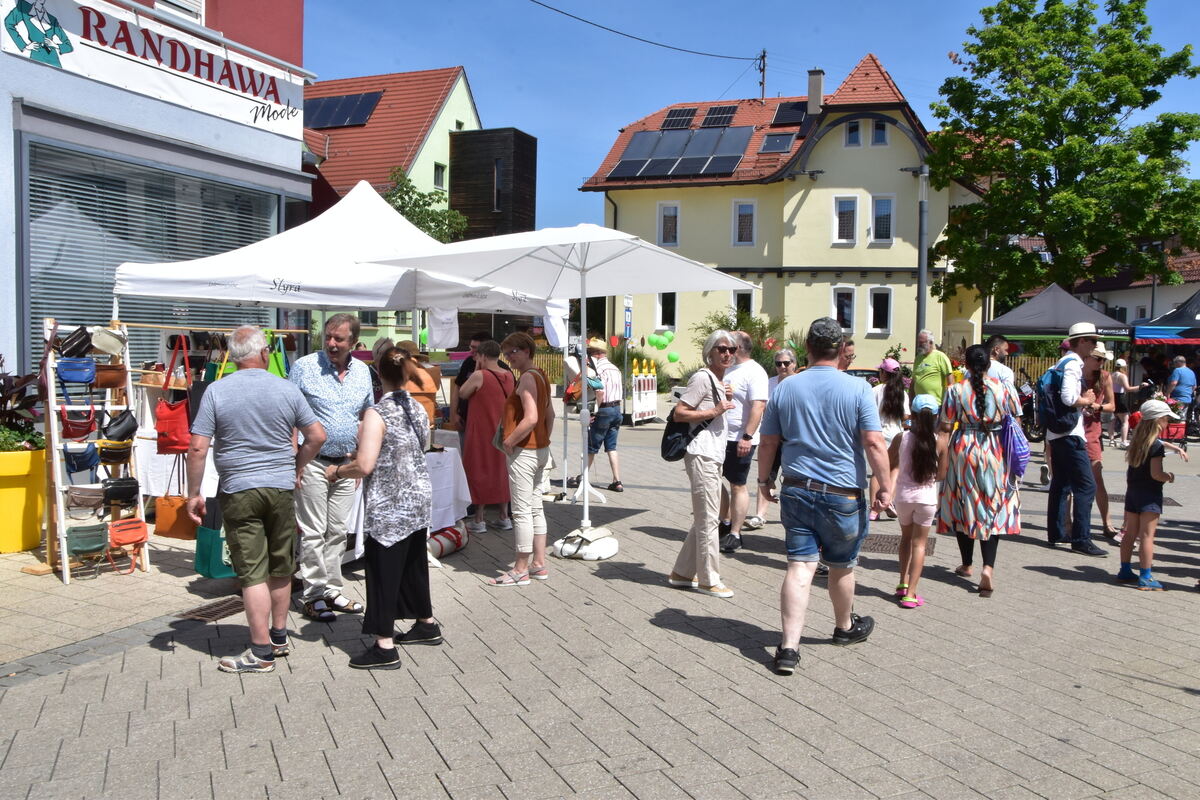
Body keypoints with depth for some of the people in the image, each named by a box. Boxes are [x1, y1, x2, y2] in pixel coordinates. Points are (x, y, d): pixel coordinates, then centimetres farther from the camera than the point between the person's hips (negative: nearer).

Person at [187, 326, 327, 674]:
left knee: (253, 572, 1)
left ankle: (262, 652, 5)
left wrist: (193, 494, -1)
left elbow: (198, 448, -10)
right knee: (280, 569, 15)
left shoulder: (216, 391, -6)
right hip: (281, 488, 3)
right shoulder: (287, 389, -1)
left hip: (238, 491, -2)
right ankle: (279, 637, 28)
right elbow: (317, 435, 2)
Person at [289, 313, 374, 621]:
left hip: (347, 463, 5)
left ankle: (331, 590, 22)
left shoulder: (362, 371, 7)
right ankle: (312, 594, 9)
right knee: (313, 532, 0)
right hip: (313, 462, -5)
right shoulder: (304, 366, -7)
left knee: (338, 531, 11)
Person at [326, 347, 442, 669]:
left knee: (384, 569, 0)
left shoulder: (377, 414, -16)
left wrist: (337, 471, -3)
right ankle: (427, 625, 34)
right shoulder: (418, 409, 5)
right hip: (419, 500, 8)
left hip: (389, 507, -7)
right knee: (414, 562, 20)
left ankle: (385, 646, 4)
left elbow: (364, 466, -21)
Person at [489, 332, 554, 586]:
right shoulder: (541, 376, 13)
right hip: (541, 450, 10)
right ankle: (539, 564, 20)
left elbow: (531, 418, -26)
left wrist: (509, 441, -17)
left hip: (523, 451, -10)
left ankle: (521, 570, 3)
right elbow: (549, 415, 19)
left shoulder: (527, 378, -16)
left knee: (521, 511, -4)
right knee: (535, 508, 14)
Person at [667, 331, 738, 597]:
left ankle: (682, 573, 23)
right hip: (702, 454, -10)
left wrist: (727, 400, 9)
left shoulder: (720, 380, 17)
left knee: (704, 518, 14)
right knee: (708, 519, -4)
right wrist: (715, 411, -19)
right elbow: (679, 413, -15)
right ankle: (709, 580, 6)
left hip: (715, 456, 10)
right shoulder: (702, 378, -11)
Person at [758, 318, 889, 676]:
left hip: (796, 489, 2)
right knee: (842, 567, 17)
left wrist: (763, 479, 19)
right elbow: (874, 443, -13)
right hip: (843, 494, -2)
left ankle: (789, 647, -8)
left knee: (800, 566, 1)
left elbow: (769, 442, 7)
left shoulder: (786, 388, 1)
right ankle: (845, 627, 40)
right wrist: (885, 487, -4)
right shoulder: (858, 389, -9)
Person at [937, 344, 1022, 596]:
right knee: (993, 509, 5)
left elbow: (946, 426, -7)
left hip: (963, 451, -1)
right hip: (994, 452, 1)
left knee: (963, 506, 12)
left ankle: (967, 565, 24)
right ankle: (988, 566, -11)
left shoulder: (955, 390, -8)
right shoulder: (1002, 389, -4)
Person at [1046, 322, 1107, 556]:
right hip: (1070, 434, -11)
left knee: (1061, 484, 15)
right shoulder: (1073, 364, -14)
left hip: (1056, 433, 11)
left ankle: (1056, 533, 21)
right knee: (1086, 485, -9)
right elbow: (1068, 398, -27)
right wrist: (1087, 400, -9)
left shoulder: (1063, 363, 16)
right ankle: (1081, 539, -8)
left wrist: (1084, 400, 11)